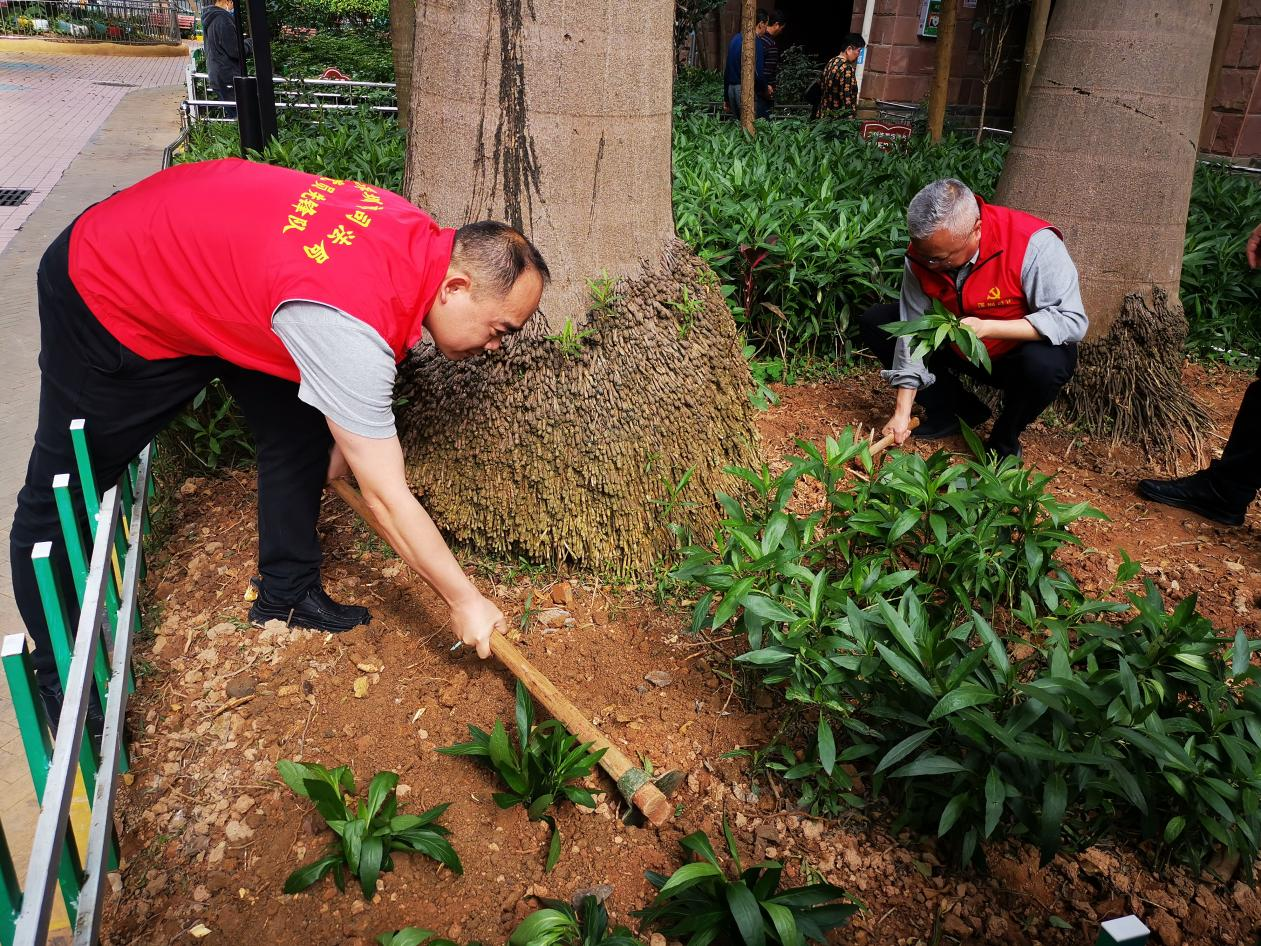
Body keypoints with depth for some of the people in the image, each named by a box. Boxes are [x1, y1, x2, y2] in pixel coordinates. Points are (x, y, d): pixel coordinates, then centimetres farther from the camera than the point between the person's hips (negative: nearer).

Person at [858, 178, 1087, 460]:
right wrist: (902, 412, -17)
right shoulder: (923, 252, -16)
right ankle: (958, 412, 2)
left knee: (1045, 363, -40)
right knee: (874, 323, -7)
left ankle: (1005, 439, -5)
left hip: (1021, 348, -4)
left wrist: (985, 327, -40)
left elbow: (1072, 321, -31)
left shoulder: (1034, 244, -31)